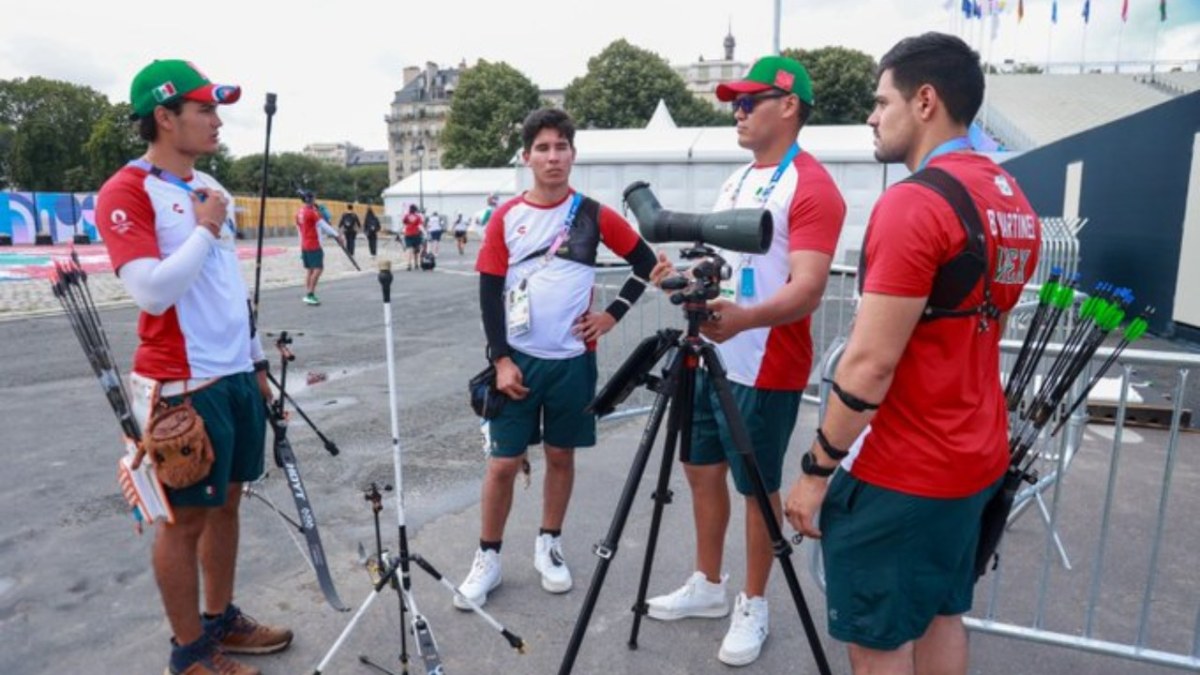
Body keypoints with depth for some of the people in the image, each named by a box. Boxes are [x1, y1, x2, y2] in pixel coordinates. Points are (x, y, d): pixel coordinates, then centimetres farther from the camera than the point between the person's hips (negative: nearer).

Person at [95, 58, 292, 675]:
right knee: (186, 517, 5)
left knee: (226, 502, 16)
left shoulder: (209, 186, 14)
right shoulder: (127, 192, -11)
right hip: (184, 386, -8)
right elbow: (153, 291, -23)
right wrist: (205, 228, -12)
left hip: (236, 375, 8)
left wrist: (255, 360, 19)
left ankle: (221, 618, 33)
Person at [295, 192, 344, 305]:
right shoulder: (312, 212, -12)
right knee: (318, 268, -8)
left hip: (304, 245, 9)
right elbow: (324, 225, -13)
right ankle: (310, 295, -13)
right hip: (314, 245, -9)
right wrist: (337, 235, -10)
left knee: (309, 269, 10)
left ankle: (308, 295, 9)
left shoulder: (299, 212, 13)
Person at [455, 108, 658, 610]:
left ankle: (549, 545, 31)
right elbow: (489, 292, -2)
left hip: (573, 359, 1)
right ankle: (488, 557, 20)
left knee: (561, 455, 12)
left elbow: (645, 262, 8)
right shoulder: (506, 218, 0)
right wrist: (501, 359, -9)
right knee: (503, 462, 3)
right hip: (518, 359, 0)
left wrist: (612, 314, -2)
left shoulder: (593, 216, 0)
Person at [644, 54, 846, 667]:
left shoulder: (811, 187, -14)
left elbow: (806, 290, -25)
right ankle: (708, 585, 35)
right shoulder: (737, 180, 15)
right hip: (712, 357, 9)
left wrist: (746, 317, -42)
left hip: (765, 368, -9)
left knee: (756, 486, 5)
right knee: (701, 470, 16)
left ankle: (753, 607, 26)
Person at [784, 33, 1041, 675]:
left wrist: (816, 468, -14)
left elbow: (870, 364, -24)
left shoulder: (913, 203, -21)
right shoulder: (1014, 201, 8)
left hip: (902, 473, -9)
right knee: (940, 614, 22)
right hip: (976, 458, 9)